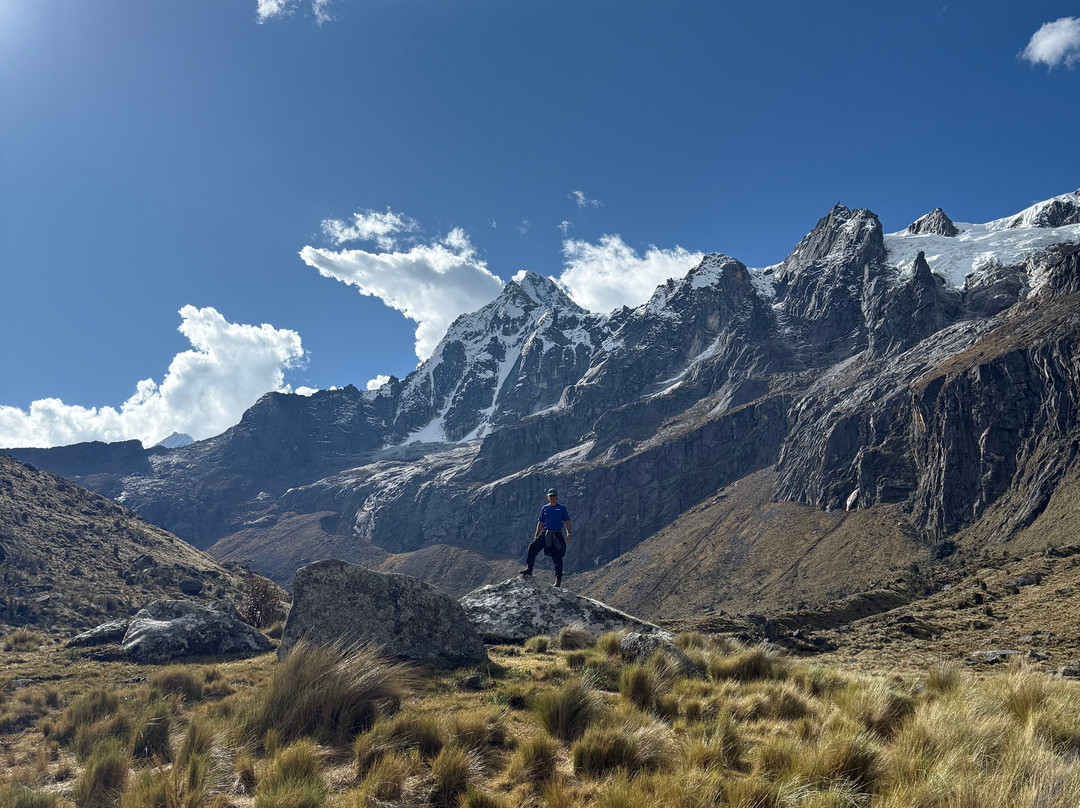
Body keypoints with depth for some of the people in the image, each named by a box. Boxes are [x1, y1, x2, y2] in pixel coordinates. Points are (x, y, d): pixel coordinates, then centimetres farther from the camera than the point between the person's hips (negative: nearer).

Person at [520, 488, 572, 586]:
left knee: (557, 557, -3)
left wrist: (568, 534, -8)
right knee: (532, 547, -17)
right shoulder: (545, 508, 14)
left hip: (557, 535, -3)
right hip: (545, 534, 3)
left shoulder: (562, 508, 6)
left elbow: (566, 522, 4)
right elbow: (540, 523, 17)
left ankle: (558, 578, 6)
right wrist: (536, 535, 12)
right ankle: (529, 569, -8)